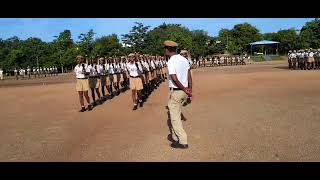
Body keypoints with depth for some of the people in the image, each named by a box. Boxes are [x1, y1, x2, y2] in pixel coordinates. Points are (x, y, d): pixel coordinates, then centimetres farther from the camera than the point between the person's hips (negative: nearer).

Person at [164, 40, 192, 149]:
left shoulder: (171, 62, -16)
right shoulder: (184, 59, 7)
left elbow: (175, 79, -23)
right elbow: (189, 76, 8)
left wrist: (185, 90, -14)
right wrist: (190, 90, 11)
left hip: (176, 91, -8)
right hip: (184, 92, 8)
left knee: (174, 117, 3)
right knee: (176, 114, 21)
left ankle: (183, 142, 6)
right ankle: (175, 137, 32)